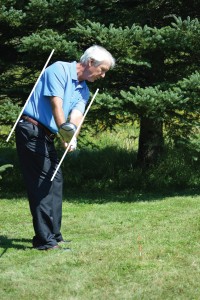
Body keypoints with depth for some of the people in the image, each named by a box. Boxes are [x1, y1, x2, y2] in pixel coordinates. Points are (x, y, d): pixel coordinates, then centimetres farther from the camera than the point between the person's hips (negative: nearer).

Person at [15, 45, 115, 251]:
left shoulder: (83, 90, 14)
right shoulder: (60, 70, -11)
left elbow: (76, 115, -2)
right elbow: (56, 103, -23)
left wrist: (72, 137, -22)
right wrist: (63, 128, -37)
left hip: (47, 137, 9)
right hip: (31, 131, -9)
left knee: (55, 181, 11)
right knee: (42, 184, -12)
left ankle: (52, 235, 20)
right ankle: (45, 240, -13)